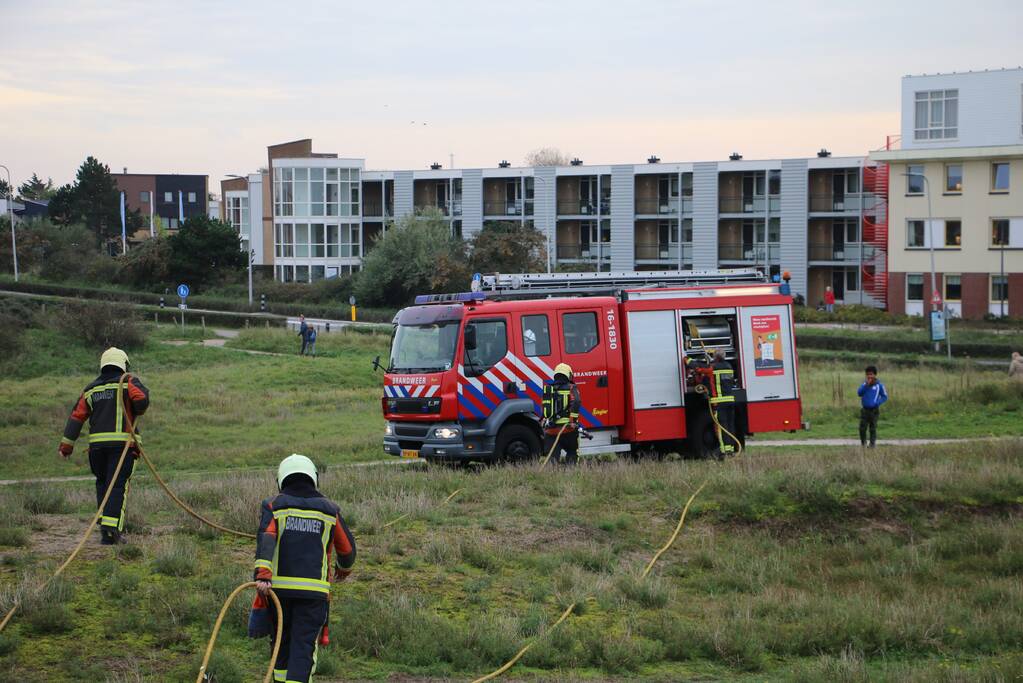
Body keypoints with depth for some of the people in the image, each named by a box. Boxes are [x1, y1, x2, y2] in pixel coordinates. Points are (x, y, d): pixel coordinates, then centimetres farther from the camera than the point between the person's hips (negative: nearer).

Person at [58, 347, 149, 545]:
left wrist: (67, 443, 15)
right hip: (122, 441, -4)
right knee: (117, 485, -5)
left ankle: (104, 523, 10)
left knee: (103, 483, 17)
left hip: (97, 443, 4)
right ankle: (111, 527, -18)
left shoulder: (90, 389, 17)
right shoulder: (128, 382, 4)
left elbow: (77, 416, 12)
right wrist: (136, 412, 7)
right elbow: (141, 399, -16)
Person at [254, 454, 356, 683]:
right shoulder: (329, 509, 12)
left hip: (278, 587, 1)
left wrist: (262, 574, -24)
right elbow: (347, 547, 22)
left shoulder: (273, 505, 6)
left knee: (281, 641, 19)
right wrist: (345, 567, 44)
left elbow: (265, 539, -12)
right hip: (315, 590, -1)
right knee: (304, 647, -1)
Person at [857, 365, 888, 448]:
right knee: (862, 428, -1)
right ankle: (863, 443, 17)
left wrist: (878, 403, -13)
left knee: (873, 429, 2)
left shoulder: (879, 385, -5)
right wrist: (866, 385, -21)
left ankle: (872, 444, 10)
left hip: (874, 410, -2)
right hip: (864, 410, 2)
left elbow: (885, 397, 2)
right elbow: (859, 392, -10)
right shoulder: (864, 383, 3)